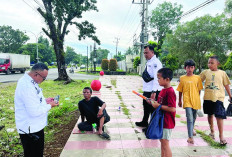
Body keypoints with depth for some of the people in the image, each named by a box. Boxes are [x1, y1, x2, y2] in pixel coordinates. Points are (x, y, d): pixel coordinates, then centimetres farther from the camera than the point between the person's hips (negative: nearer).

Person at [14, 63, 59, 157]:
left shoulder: (30, 81, 5)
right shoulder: (27, 86, -28)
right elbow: (34, 112, -29)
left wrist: (45, 101, 5)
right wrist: (50, 106, -15)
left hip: (35, 127, 10)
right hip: (30, 130, -10)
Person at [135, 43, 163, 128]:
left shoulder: (155, 62, -17)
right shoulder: (149, 62, 13)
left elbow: (157, 78, -24)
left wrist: (154, 92, -28)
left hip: (153, 91, -10)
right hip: (146, 90, 10)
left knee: (153, 109, 1)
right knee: (146, 107, 24)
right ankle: (144, 122, 44)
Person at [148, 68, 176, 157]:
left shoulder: (170, 92, -21)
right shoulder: (163, 90, 8)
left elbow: (172, 109, -27)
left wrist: (158, 106, -22)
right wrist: (154, 102, 3)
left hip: (167, 122, -10)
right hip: (161, 120, 10)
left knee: (165, 143, 1)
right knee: (162, 142, 20)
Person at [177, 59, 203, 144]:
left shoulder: (197, 78, 3)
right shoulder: (182, 78, -1)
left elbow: (199, 89, 10)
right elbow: (180, 90, 6)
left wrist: (197, 98, 11)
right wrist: (180, 101, 10)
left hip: (195, 100, 3)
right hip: (187, 101, -3)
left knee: (194, 117, 19)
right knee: (190, 118, -10)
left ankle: (191, 129, 46)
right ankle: (190, 137, -4)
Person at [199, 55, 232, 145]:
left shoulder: (222, 73, 1)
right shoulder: (205, 72, 3)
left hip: (218, 97, -2)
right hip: (207, 97, 3)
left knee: (219, 116, -8)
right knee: (210, 115, 17)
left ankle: (221, 136, 4)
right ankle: (212, 131, 37)